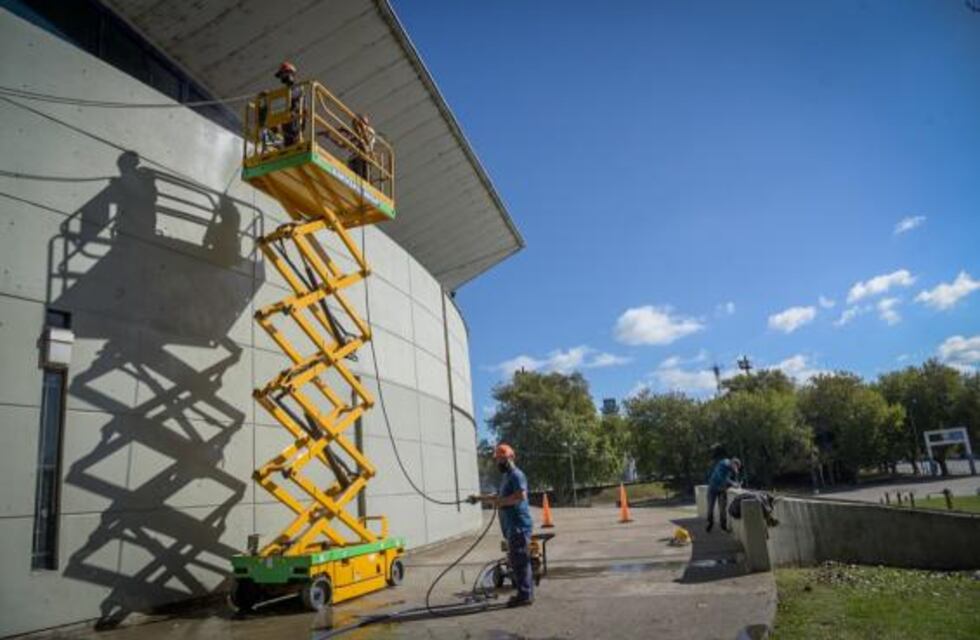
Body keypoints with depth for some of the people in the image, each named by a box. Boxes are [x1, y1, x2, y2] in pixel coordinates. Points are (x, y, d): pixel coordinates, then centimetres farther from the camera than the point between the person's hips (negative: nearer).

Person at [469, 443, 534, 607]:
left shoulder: (516, 475, -11)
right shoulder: (506, 476, 20)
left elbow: (521, 496, -25)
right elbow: (499, 496, 32)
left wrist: (501, 502, -18)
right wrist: (479, 498, 28)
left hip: (519, 526, -10)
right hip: (512, 526, 10)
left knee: (519, 560, -7)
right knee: (517, 560, 14)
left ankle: (525, 595, -2)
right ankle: (525, 593, 21)